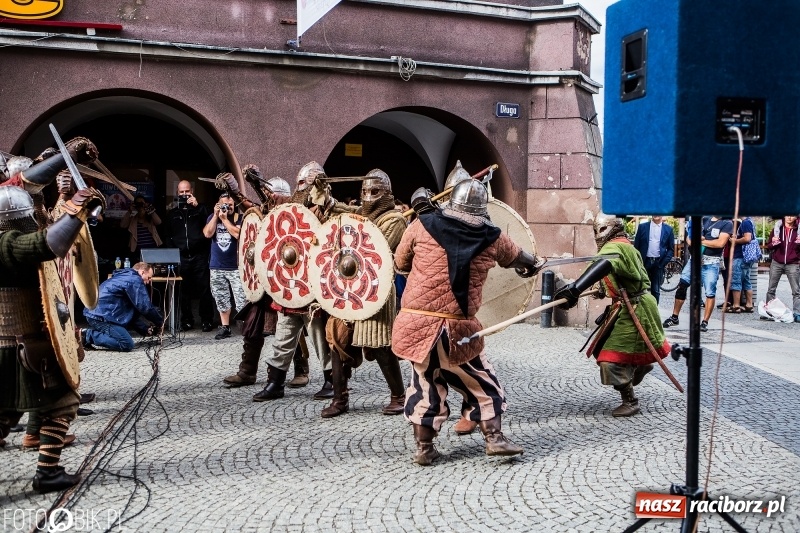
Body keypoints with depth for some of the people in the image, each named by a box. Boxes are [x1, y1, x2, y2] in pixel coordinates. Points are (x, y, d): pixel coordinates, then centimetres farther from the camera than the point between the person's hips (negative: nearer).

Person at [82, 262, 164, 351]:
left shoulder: (124, 277, 24)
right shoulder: (135, 280, -8)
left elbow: (132, 312, 23)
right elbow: (144, 307, -11)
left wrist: (146, 329, 14)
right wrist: (160, 321, 4)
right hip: (100, 316, -11)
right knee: (127, 344, -14)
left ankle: (89, 332, 9)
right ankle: (88, 335, -10)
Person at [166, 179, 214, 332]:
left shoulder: (200, 209, 10)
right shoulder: (172, 213, 16)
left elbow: (209, 225, -8)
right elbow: (168, 235, 17)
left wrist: (197, 206, -14)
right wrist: (175, 247, 2)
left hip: (199, 256, -2)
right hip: (181, 257, 2)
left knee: (204, 289, -3)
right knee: (184, 290, 4)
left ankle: (207, 320, 3)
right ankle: (186, 320, 13)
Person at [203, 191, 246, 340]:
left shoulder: (239, 218, -2)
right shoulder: (212, 217, 8)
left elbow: (237, 234, -19)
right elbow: (208, 233, -6)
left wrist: (224, 218, -14)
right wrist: (216, 215, -9)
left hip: (236, 267, -4)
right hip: (216, 267, 4)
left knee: (242, 300, -7)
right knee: (221, 300, 11)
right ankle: (225, 327, 20)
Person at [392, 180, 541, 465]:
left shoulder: (422, 225, 0)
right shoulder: (492, 237, 2)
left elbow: (400, 263, 12)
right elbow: (519, 259, 22)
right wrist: (533, 264, 45)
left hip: (416, 322, 2)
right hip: (459, 327, -1)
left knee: (425, 382, 16)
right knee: (479, 383, 18)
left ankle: (424, 448, 21)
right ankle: (495, 438, 21)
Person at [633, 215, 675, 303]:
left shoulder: (668, 229, 3)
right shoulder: (642, 226, 2)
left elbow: (671, 249, 6)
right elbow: (636, 246, 4)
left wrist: (663, 263, -6)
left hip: (658, 263, 0)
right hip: (644, 262, 0)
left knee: (656, 290, 5)